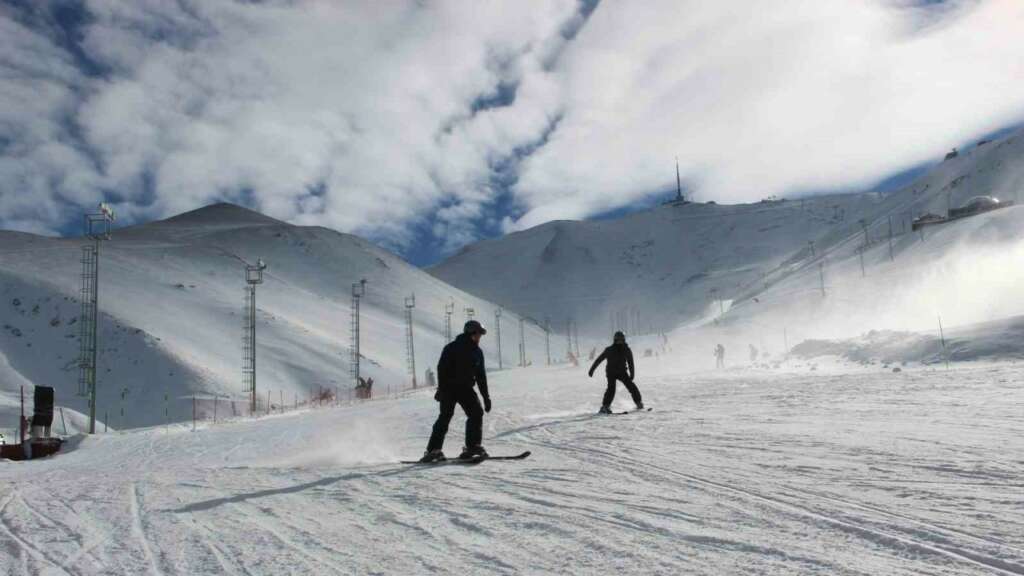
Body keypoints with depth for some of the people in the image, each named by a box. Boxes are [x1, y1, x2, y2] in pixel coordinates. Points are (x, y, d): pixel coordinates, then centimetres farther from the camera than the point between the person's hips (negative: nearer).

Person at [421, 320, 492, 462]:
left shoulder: (477, 352, 11)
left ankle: (473, 447, -2)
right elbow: (442, 369, -13)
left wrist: (486, 397, 13)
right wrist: (441, 390, -21)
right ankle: (433, 450, -9)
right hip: (450, 387, -6)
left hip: (466, 388, 6)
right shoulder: (452, 348, -8)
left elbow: (481, 376, 17)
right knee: (446, 415, -13)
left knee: (477, 413, -9)